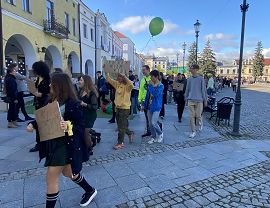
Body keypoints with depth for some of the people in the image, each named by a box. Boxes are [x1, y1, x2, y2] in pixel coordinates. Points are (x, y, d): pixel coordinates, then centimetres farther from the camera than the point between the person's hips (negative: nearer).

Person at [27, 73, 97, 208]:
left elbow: (81, 126, -17)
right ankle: (90, 191, 45)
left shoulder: (72, 104, -19)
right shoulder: (52, 101, 4)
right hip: (52, 143, 9)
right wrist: (33, 125, -5)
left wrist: (69, 127, -35)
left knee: (51, 178, 2)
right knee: (67, 172, 23)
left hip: (65, 144, -9)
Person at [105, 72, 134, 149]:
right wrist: (106, 72, -2)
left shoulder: (127, 86, -14)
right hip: (118, 107, 8)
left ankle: (120, 143, 13)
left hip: (125, 108, -8)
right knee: (120, 126, 19)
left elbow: (131, 85, -37)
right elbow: (109, 79, 11)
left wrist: (124, 76, -34)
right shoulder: (117, 84, 7)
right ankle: (130, 133, 42)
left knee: (121, 127, 0)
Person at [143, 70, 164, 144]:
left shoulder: (161, 86, -11)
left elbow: (156, 94, -26)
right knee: (150, 124, 9)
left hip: (156, 107, -6)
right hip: (149, 106, 6)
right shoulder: (150, 84, 8)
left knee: (153, 123, -11)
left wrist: (152, 86, -18)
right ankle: (153, 137, 23)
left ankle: (160, 134, 16)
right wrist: (145, 105, 14)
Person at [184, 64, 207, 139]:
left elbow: (203, 90, -1)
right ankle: (193, 131, 12)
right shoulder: (189, 79, 7)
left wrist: (205, 100, -1)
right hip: (191, 100, 3)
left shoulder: (201, 79, -3)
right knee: (191, 116, 1)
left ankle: (200, 124, 35)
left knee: (198, 116, 1)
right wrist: (186, 98, 15)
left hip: (199, 100, -3)